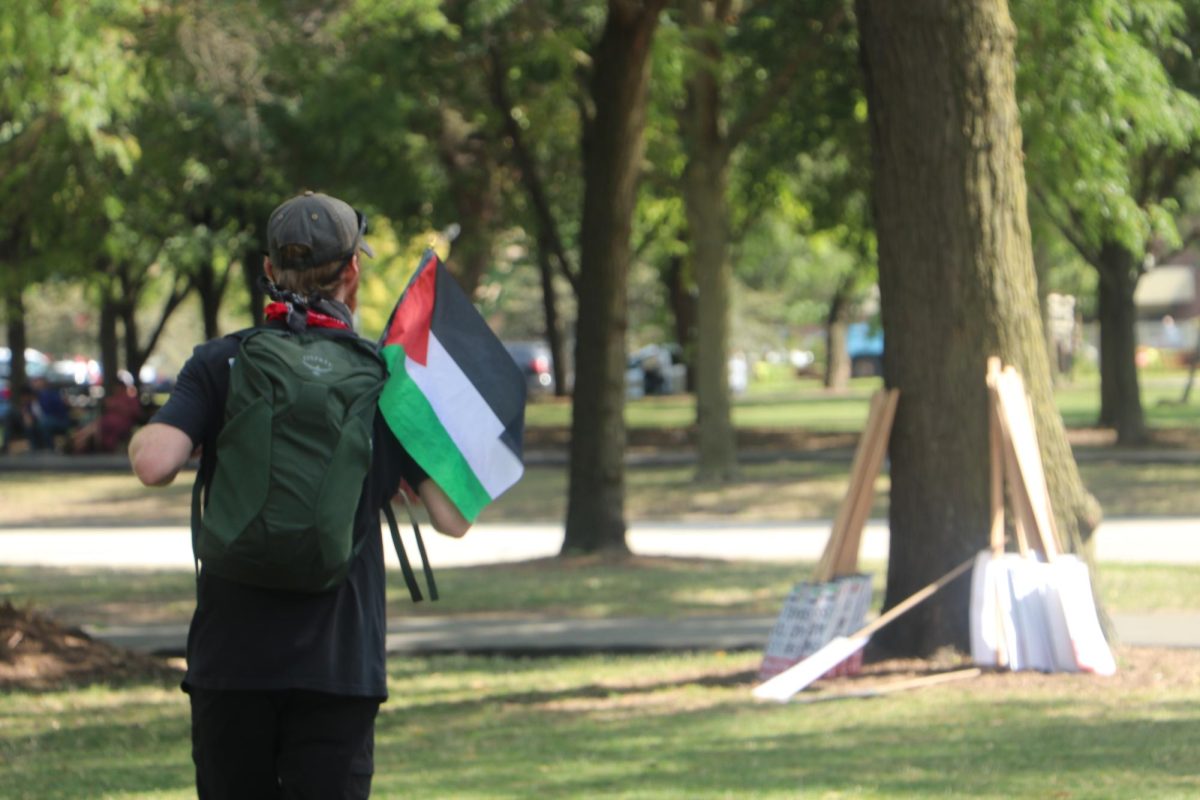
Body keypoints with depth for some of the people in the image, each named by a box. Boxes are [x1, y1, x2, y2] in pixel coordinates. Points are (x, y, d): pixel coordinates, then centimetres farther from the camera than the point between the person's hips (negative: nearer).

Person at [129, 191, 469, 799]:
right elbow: (454, 516, -1)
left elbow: (154, 463, -16)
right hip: (339, 659, -1)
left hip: (231, 656, 1)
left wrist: (140, 436, 7)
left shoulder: (219, 364, 0)